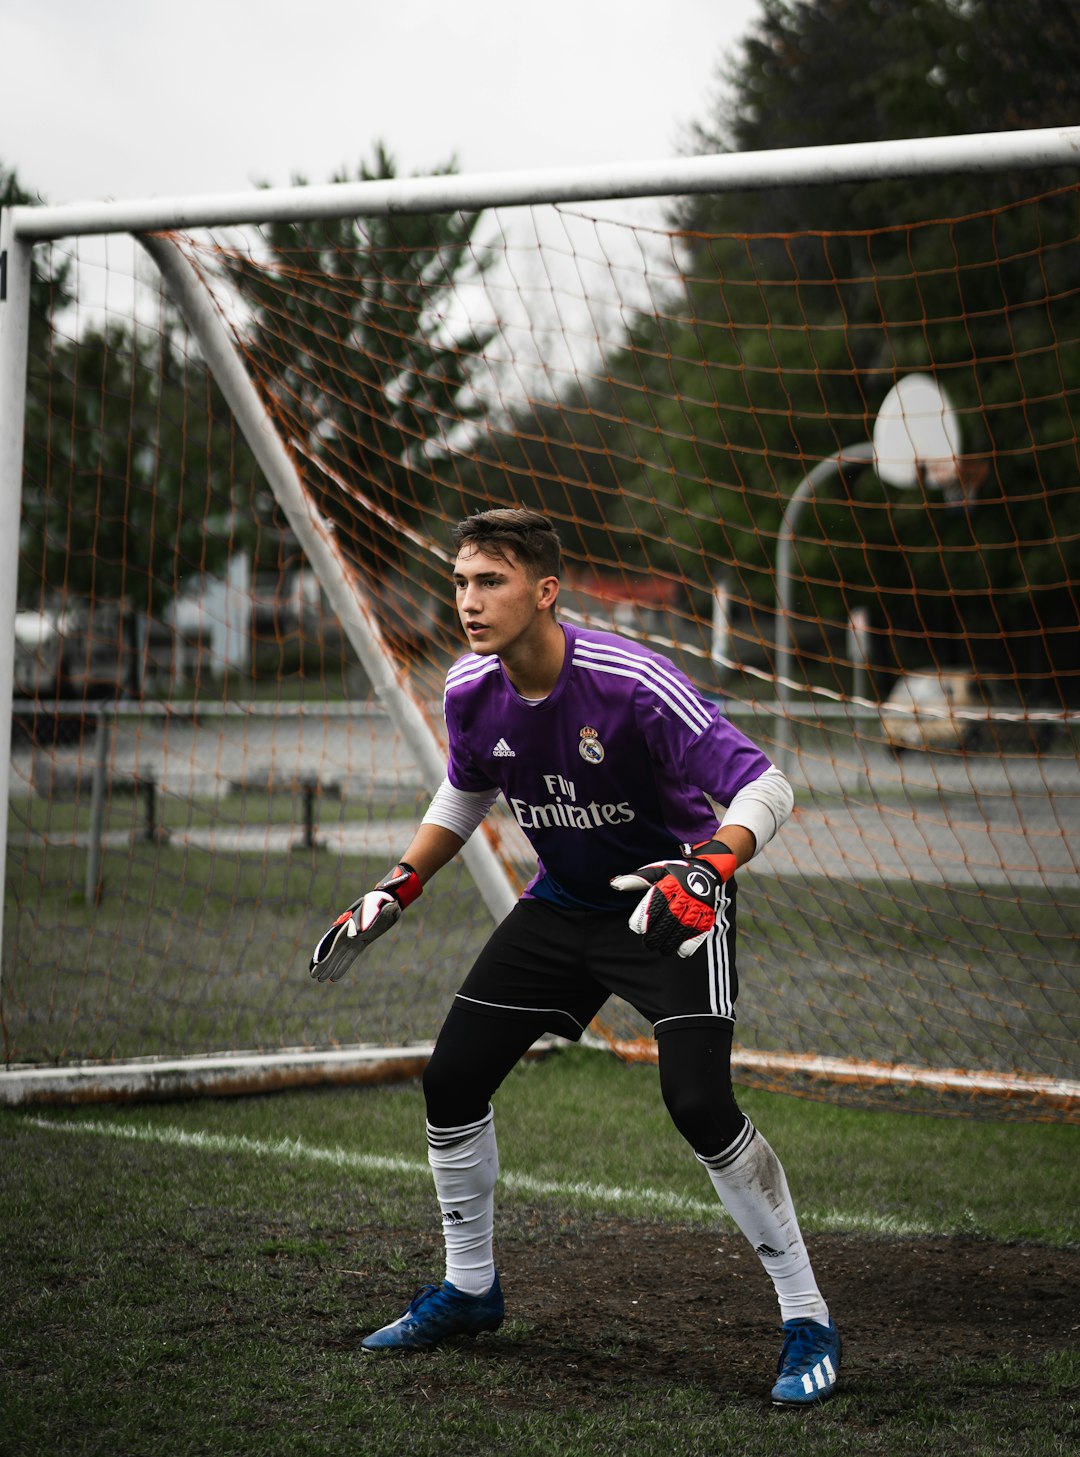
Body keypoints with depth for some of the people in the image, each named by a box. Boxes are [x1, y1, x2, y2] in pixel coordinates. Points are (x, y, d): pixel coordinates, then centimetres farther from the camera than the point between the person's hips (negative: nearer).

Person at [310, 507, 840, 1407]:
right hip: (562, 904, 6)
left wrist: (711, 866, -46)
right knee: (452, 1080, 2)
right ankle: (469, 1292, 25)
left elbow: (764, 785, -29)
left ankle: (808, 1320, -7)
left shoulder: (630, 682, -28)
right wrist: (398, 890, 8)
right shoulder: (471, 692, -8)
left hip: (671, 909, -6)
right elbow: (467, 792, 14)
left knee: (699, 1105, -23)